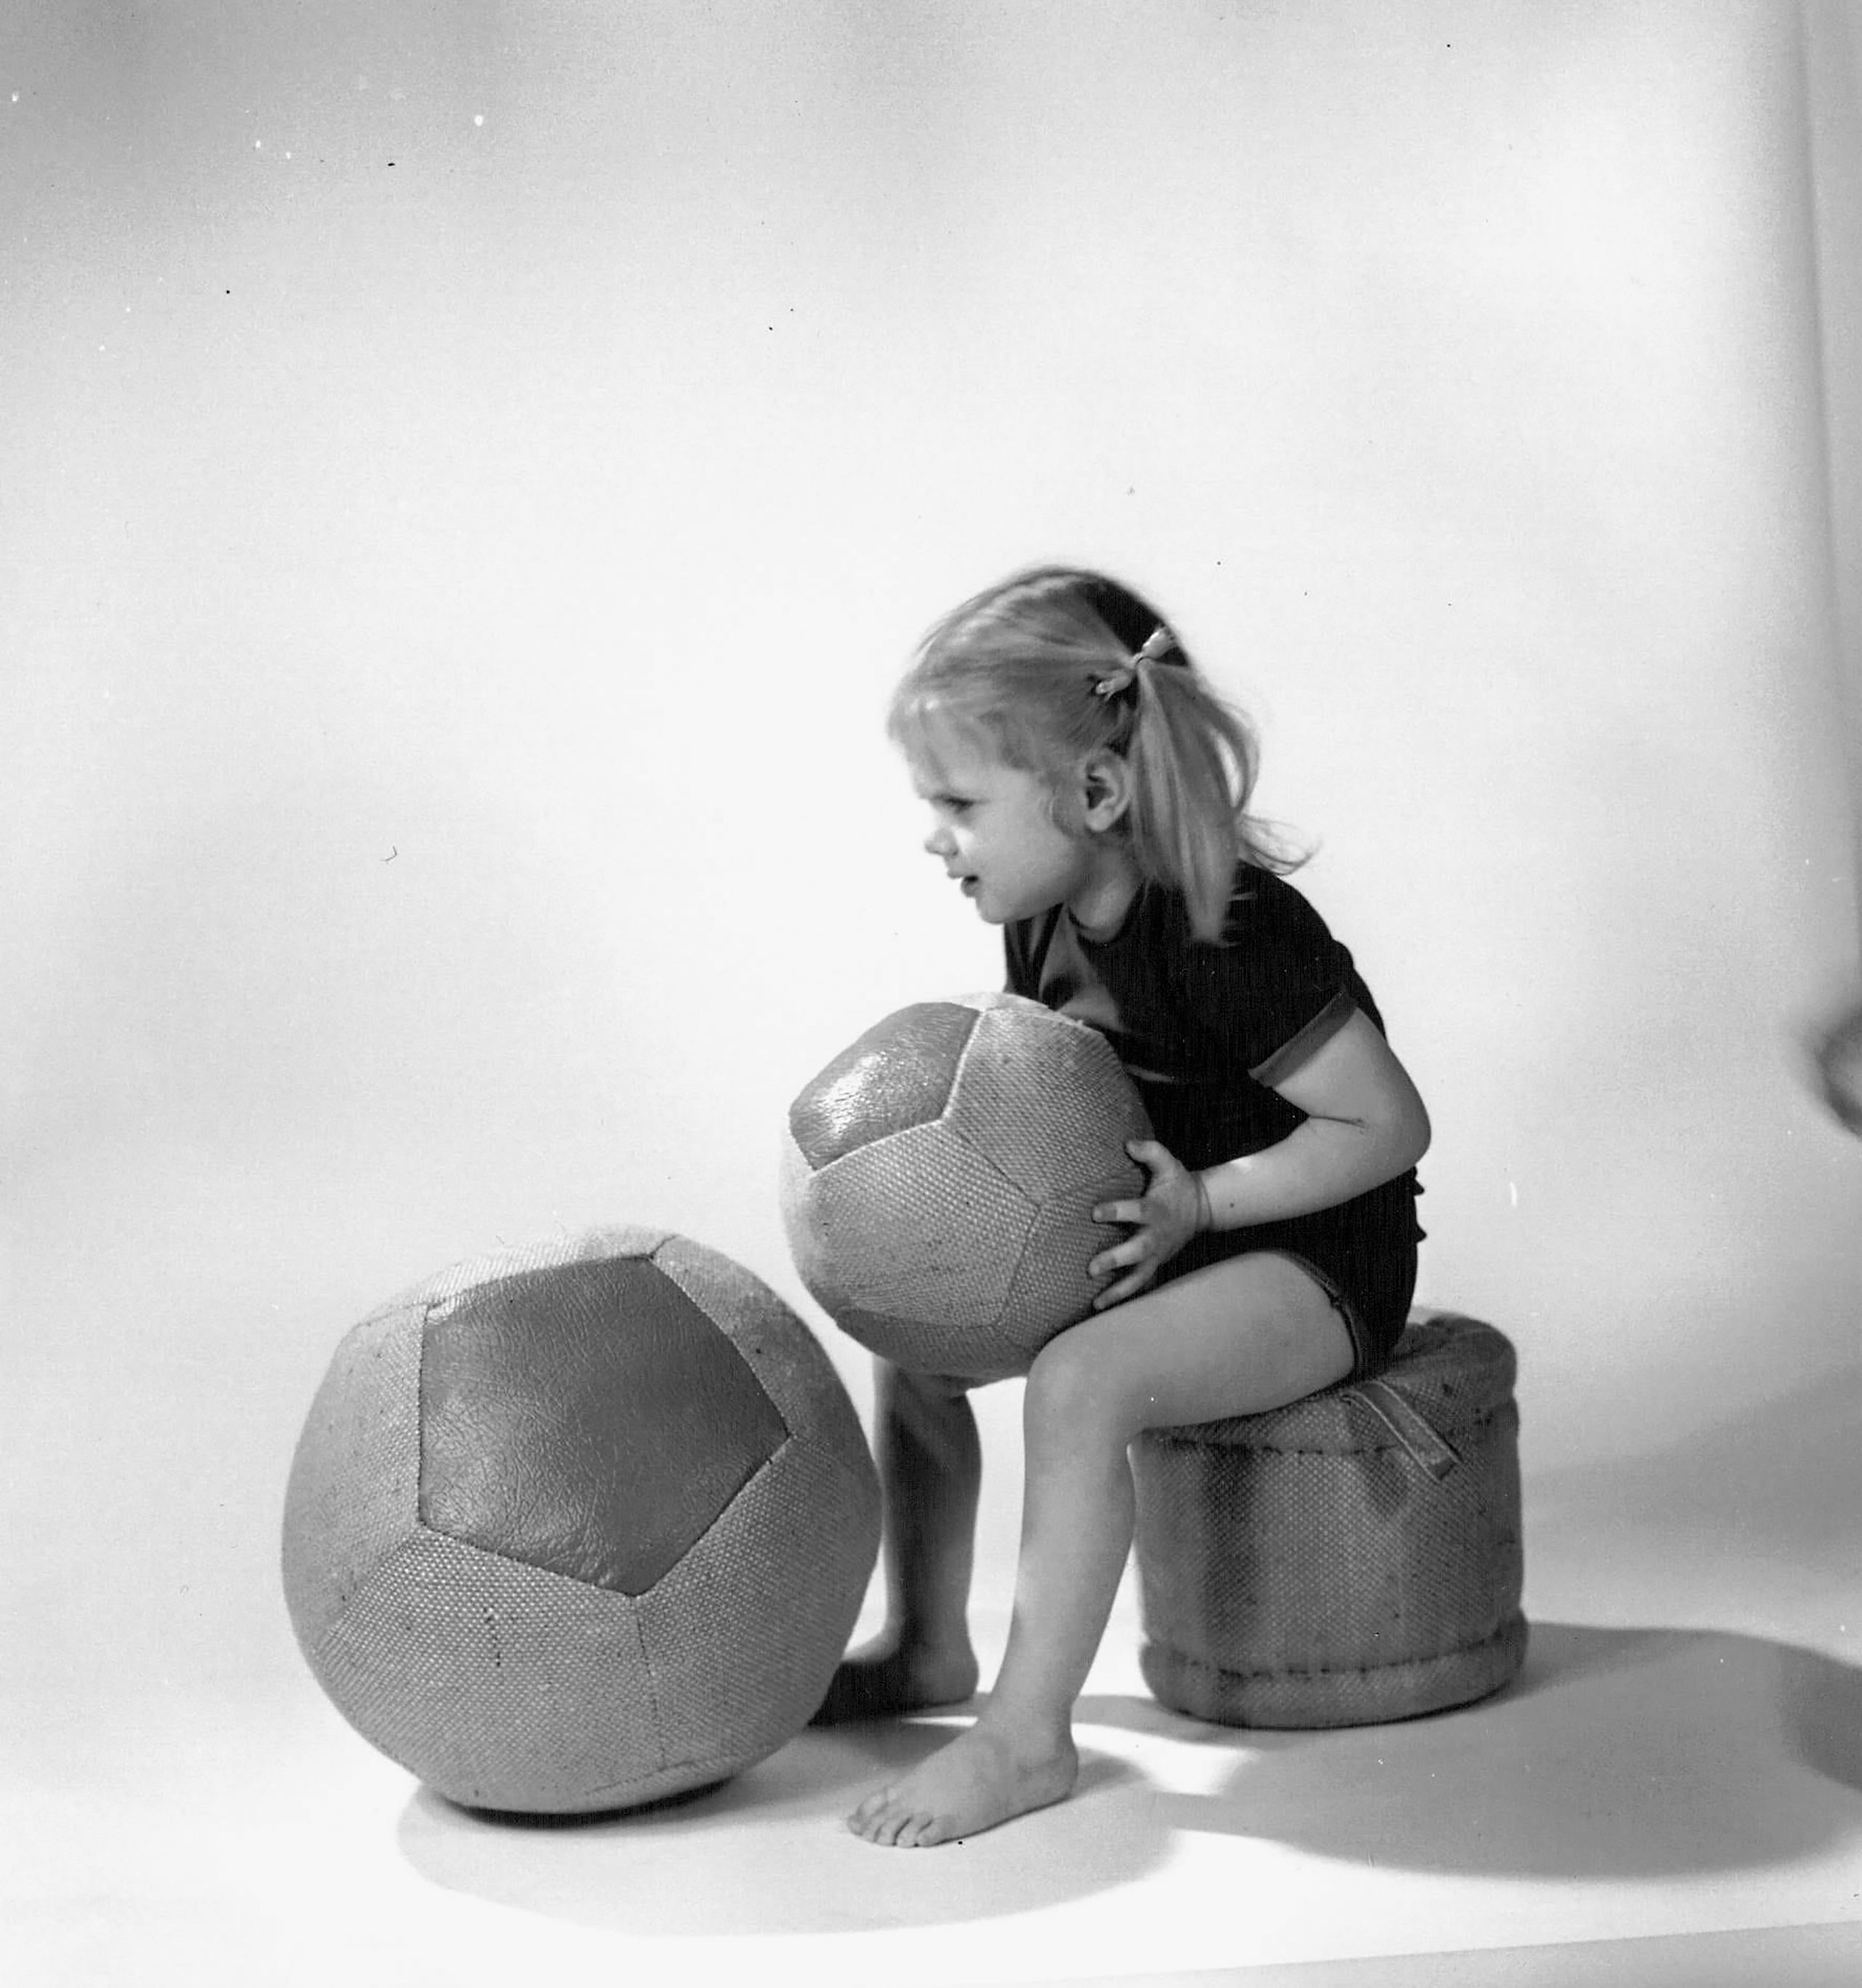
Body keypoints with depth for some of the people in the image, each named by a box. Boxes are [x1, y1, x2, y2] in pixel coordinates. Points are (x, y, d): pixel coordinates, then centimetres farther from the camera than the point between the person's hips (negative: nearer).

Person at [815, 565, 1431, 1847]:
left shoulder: (1226, 936, -27)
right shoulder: (1045, 922, 0)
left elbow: (1390, 1125, -23)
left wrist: (1201, 1198, -27)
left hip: (1318, 1258, -9)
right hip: (1175, 1233, 10)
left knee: (1078, 1381, -31)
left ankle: (1029, 1734, -18)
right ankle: (928, 1648, 14)